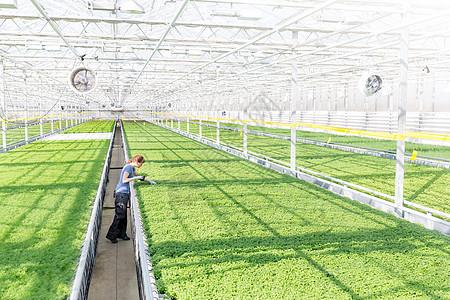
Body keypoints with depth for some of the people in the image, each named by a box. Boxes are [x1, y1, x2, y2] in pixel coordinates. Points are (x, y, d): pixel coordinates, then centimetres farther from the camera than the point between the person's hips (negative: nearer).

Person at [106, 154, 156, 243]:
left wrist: (149, 181, 28)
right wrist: (135, 178, -17)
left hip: (125, 193, 10)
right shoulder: (128, 167, -14)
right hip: (121, 193, -10)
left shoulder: (132, 168, 14)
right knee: (119, 215, -6)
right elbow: (124, 180, -21)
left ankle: (121, 234, 18)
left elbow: (139, 176, 27)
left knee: (123, 215, 12)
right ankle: (111, 235, 1)